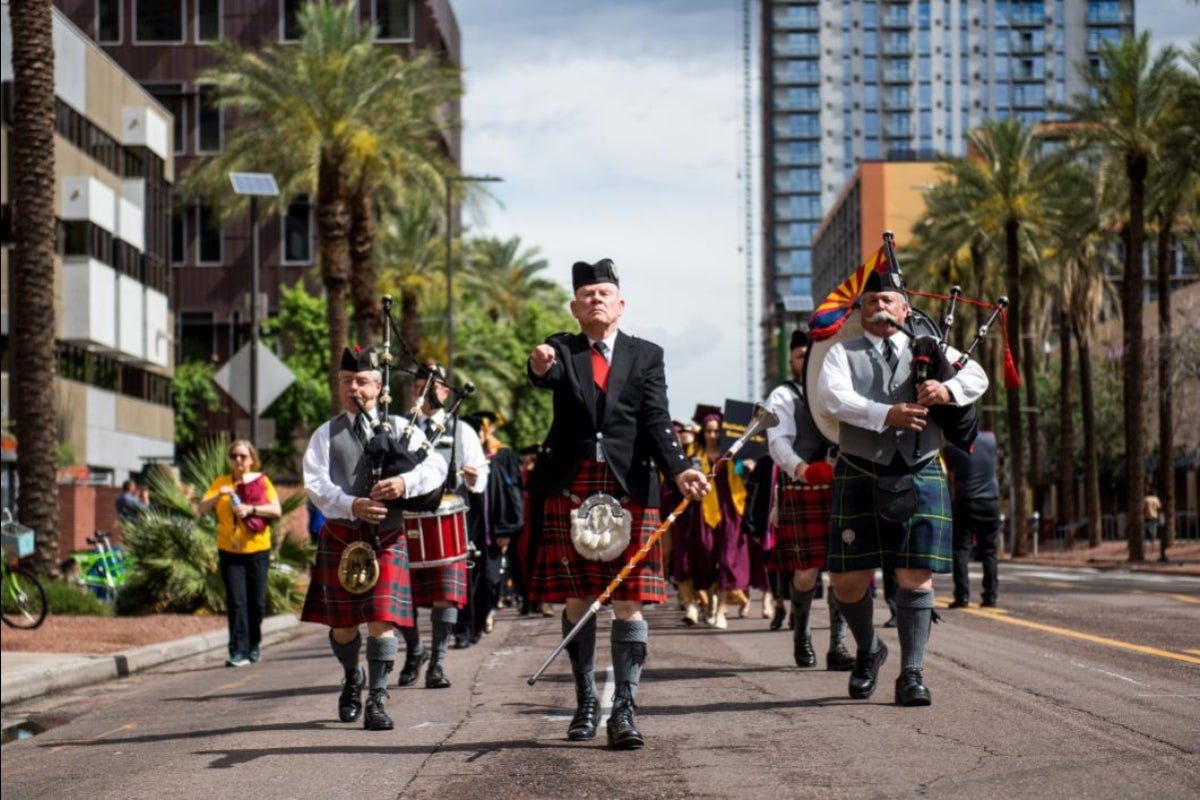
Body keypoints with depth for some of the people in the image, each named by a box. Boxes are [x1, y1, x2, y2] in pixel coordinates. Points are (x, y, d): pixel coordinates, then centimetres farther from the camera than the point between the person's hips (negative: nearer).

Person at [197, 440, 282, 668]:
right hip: (229, 552, 0)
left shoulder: (262, 481, 3)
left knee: (256, 603, 4)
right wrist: (218, 495, -18)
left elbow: (276, 510, -7)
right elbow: (201, 509, -1)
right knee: (236, 602, -7)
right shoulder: (221, 482, 7)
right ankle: (238, 651, -9)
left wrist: (251, 509, -21)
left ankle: (254, 644, 24)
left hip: (257, 550, 0)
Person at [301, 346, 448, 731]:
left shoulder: (400, 428, 7)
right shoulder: (326, 434, 8)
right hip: (340, 537, 1)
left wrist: (405, 482, -24)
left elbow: (436, 468, -3)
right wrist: (352, 505, -23)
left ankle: (377, 699, -5)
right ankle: (352, 679, 37)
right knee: (342, 623, 9)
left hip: (387, 538, -1)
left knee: (382, 619, -11)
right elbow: (315, 483, -6)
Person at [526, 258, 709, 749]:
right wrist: (540, 367, -41)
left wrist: (679, 469, -17)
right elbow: (548, 376, -15)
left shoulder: (646, 355, 9)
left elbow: (657, 422, 0)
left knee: (629, 602, -5)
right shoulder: (562, 350, 8)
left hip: (629, 489, 0)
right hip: (570, 489, 0)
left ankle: (624, 709, -5)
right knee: (577, 601, 5)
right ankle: (586, 703, 17)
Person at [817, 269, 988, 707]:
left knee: (916, 577, -4)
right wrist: (887, 415, -23)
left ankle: (911, 674, 3)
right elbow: (833, 397, -10)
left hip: (920, 478, 1)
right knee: (848, 580, 1)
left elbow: (977, 377, 3)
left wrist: (948, 389, -20)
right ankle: (868, 650, 28)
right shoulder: (843, 354, 8)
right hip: (860, 479, 0)